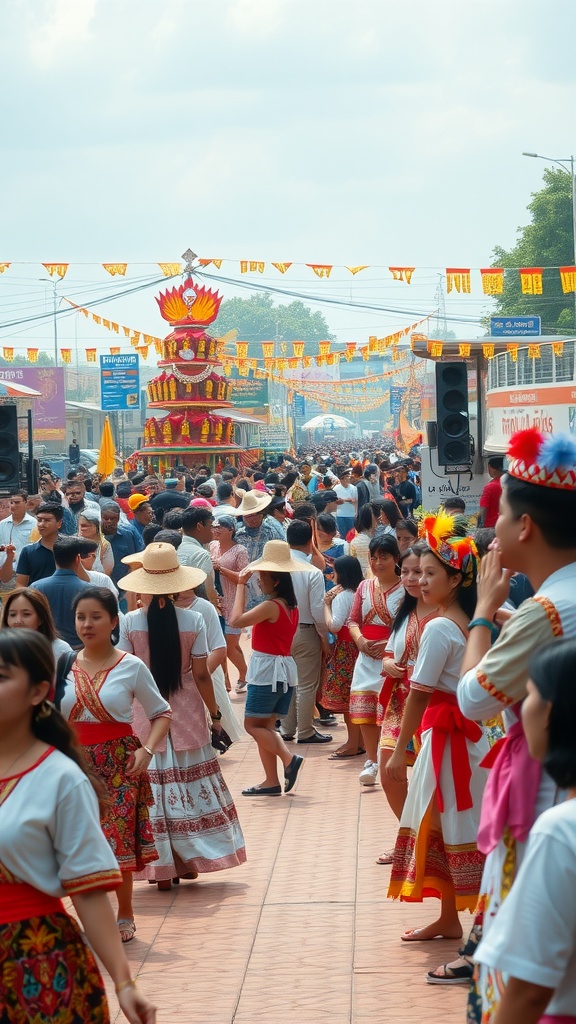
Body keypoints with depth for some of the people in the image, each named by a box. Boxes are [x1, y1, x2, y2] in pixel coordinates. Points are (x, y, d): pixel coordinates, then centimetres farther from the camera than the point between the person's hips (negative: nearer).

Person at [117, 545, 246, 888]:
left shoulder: (131, 622, -9)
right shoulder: (193, 620, -9)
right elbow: (201, 674, -7)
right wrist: (215, 713, 5)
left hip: (146, 715, 0)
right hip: (187, 714, 0)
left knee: (154, 786, 6)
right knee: (193, 784, 12)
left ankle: (162, 867, 8)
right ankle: (190, 861, 18)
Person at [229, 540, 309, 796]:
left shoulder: (271, 606, -18)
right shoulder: (290, 605, 10)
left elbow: (236, 620, -24)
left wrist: (241, 585, -18)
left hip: (268, 669, -9)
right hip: (284, 667, 9)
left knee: (252, 724, -2)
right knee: (265, 726, 11)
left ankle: (288, 758, -13)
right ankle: (272, 781, 10)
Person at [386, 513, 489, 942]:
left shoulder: (438, 629, -17)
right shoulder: (469, 624, 8)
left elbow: (420, 693, -17)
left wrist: (401, 750, -13)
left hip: (446, 734, -9)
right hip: (468, 728, 9)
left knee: (459, 832, -3)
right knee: (441, 826, 16)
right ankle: (449, 919, 24)